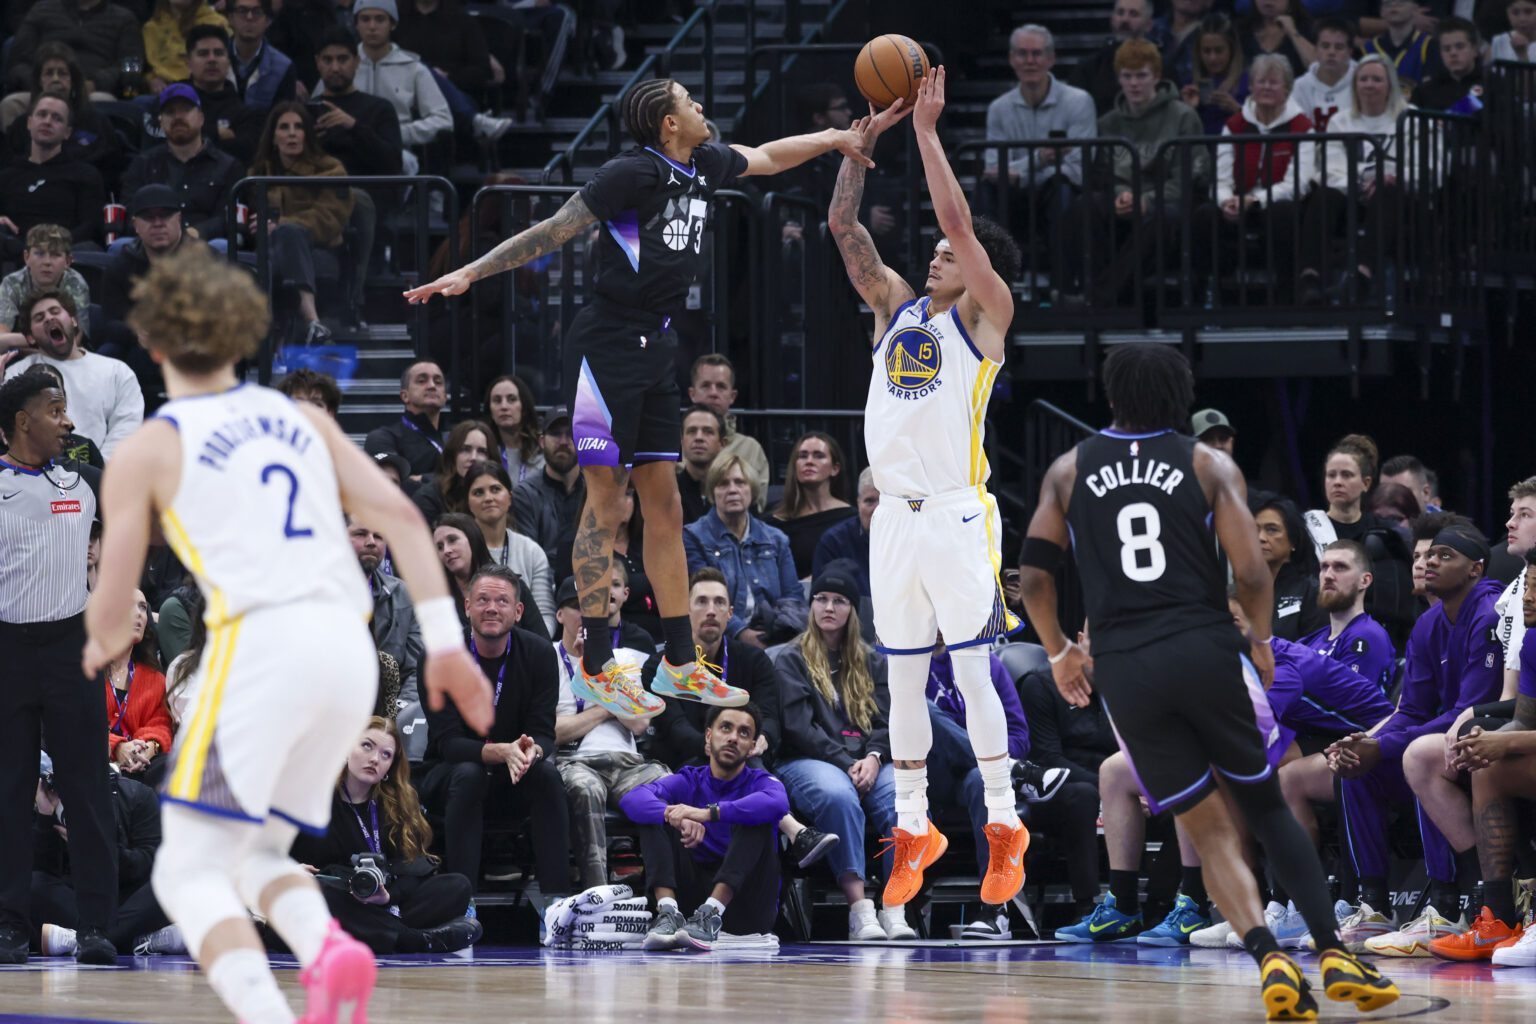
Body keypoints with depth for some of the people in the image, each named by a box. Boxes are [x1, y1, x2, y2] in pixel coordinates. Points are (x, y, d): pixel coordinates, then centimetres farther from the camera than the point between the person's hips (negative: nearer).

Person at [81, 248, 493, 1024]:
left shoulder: (147, 451, 9)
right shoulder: (303, 420, 22)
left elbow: (109, 618, 9)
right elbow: (398, 514, 10)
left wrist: (102, 647, 33)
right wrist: (445, 642, 8)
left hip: (260, 646, -6)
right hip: (349, 648, 6)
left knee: (191, 871, -3)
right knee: (255, 855, 19)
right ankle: (328, 947, -15)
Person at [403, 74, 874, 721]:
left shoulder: (703, 167, 10)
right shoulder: (634, 173, -14)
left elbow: (766, 158, 31)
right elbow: (553, 231, -13)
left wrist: (834, 139, 33)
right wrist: (469, 274, -16)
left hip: (654, 352, 8)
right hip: (607, 347, -8)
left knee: (664, 505, 10)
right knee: (606, 499, -8)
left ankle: (680, 662, 14)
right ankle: (595, 665, -6)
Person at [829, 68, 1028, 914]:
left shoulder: (985, 314, 1)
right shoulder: (896, 305, 16)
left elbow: (958, 220, -10)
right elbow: (843, 227, 11)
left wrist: (926, 129, -9)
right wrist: (865, 140, 3)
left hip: (958, 515, -6)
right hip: (895, 516, 6)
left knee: (972, 672, -6)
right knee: (902, 680, 8)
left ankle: (1004, 827, 0)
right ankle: (913, 831, 15)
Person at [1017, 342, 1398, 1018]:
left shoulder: (1069, 471, 12)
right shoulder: (1209, 466, 5)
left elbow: (1034, 575, 7)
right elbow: (1250, 574, -3)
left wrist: (1059, 651, 24)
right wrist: (1260, 640, 16)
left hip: (1124, 668, 1)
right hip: (1206, 648, -1)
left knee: (1208, 829, 8)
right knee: (1266, 806, 13)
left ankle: (1270, 960, -12)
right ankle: (1333, 954, 0)